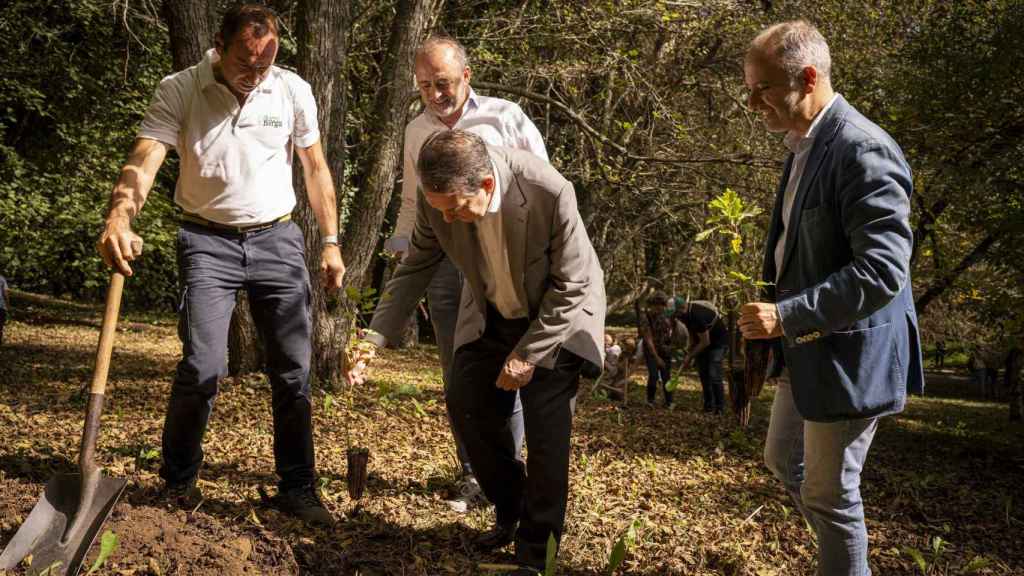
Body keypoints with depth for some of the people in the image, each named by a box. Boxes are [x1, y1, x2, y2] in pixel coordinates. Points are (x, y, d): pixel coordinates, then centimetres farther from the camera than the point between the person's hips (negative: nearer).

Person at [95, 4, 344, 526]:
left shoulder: (294, 91, -1)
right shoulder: (179, 90, -8)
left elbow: (315, 169, 9)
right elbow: (144, 160, -21)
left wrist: (330, 242, 6)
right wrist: (120, 217, -40)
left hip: (277, 239, 2)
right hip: (208, 241, -2)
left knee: (293, 369, 1)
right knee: (203, 365, -11)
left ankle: (297, 488, 15)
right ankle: (178, 481, 13)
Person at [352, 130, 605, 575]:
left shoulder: (549, 192, -36)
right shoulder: (438, 198, -23)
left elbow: (571, 288, -24)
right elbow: (415, 268, -8)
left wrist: (528, 354, -22)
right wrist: (374, 339, -16)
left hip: (559, 313, -4)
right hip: (493, 313, 5)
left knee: (547, 425, -11)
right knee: (467, 404, -2)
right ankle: (511, 512, 21)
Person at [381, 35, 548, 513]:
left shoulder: (505, 117, -2)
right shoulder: (416, 131, 12)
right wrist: (400, 252, 11)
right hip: (441, 264, 5)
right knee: (457, 376, 7)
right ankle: (472, 476, 16)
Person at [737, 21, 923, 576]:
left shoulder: (863, 150, -23)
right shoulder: (804, 146, 8)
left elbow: (883, 269, -29)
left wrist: (786, 315, -28)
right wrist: (776, 319, 12)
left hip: (847, 356, -10)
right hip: (806, 349, 10)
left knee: (829, 491, 4)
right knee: (784, 461, 23)